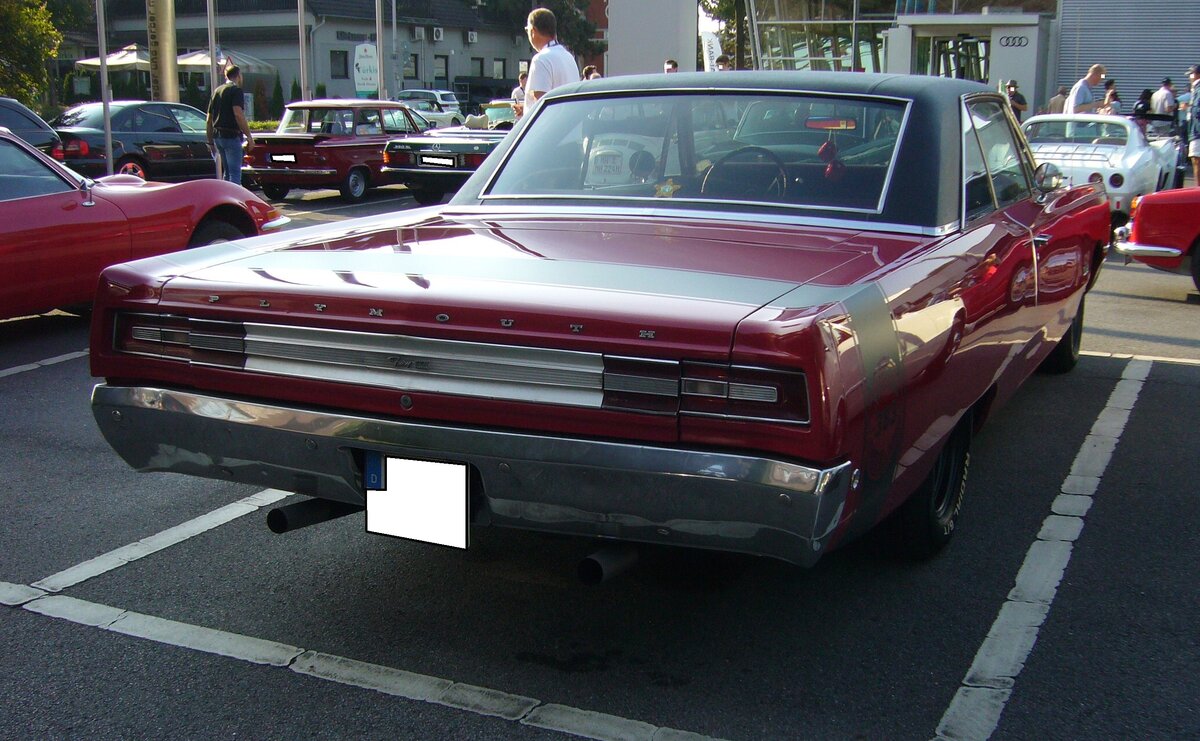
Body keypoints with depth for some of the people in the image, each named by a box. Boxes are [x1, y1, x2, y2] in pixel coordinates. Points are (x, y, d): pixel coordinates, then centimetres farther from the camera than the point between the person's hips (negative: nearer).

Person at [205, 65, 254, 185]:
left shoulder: (217, 91, 19)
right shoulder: (236, 90, -6)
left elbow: (209, 120, 20)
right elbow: (238, 114, -21)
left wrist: (210, 141, 24)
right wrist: (249, 136, -20)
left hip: (217, 136, 8)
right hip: (231, 136, -8)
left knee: (227, 172, 16)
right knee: (235, 173, -9)